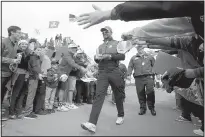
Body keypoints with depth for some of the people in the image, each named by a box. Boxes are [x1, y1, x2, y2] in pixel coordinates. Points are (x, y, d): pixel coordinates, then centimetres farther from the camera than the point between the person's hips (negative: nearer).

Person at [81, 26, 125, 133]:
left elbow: (122, 56, -5)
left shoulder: (117, 43, 8)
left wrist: (109, 56, -17)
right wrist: (96, 58, -5)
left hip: (114, 72, -2)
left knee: (118, 95, 10)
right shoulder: (100, 46, 21)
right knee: (99, 95, -12)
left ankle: (120, 116, 33)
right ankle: (92, 123, -18)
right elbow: (97, 60, 20)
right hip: (102, 73, 2)